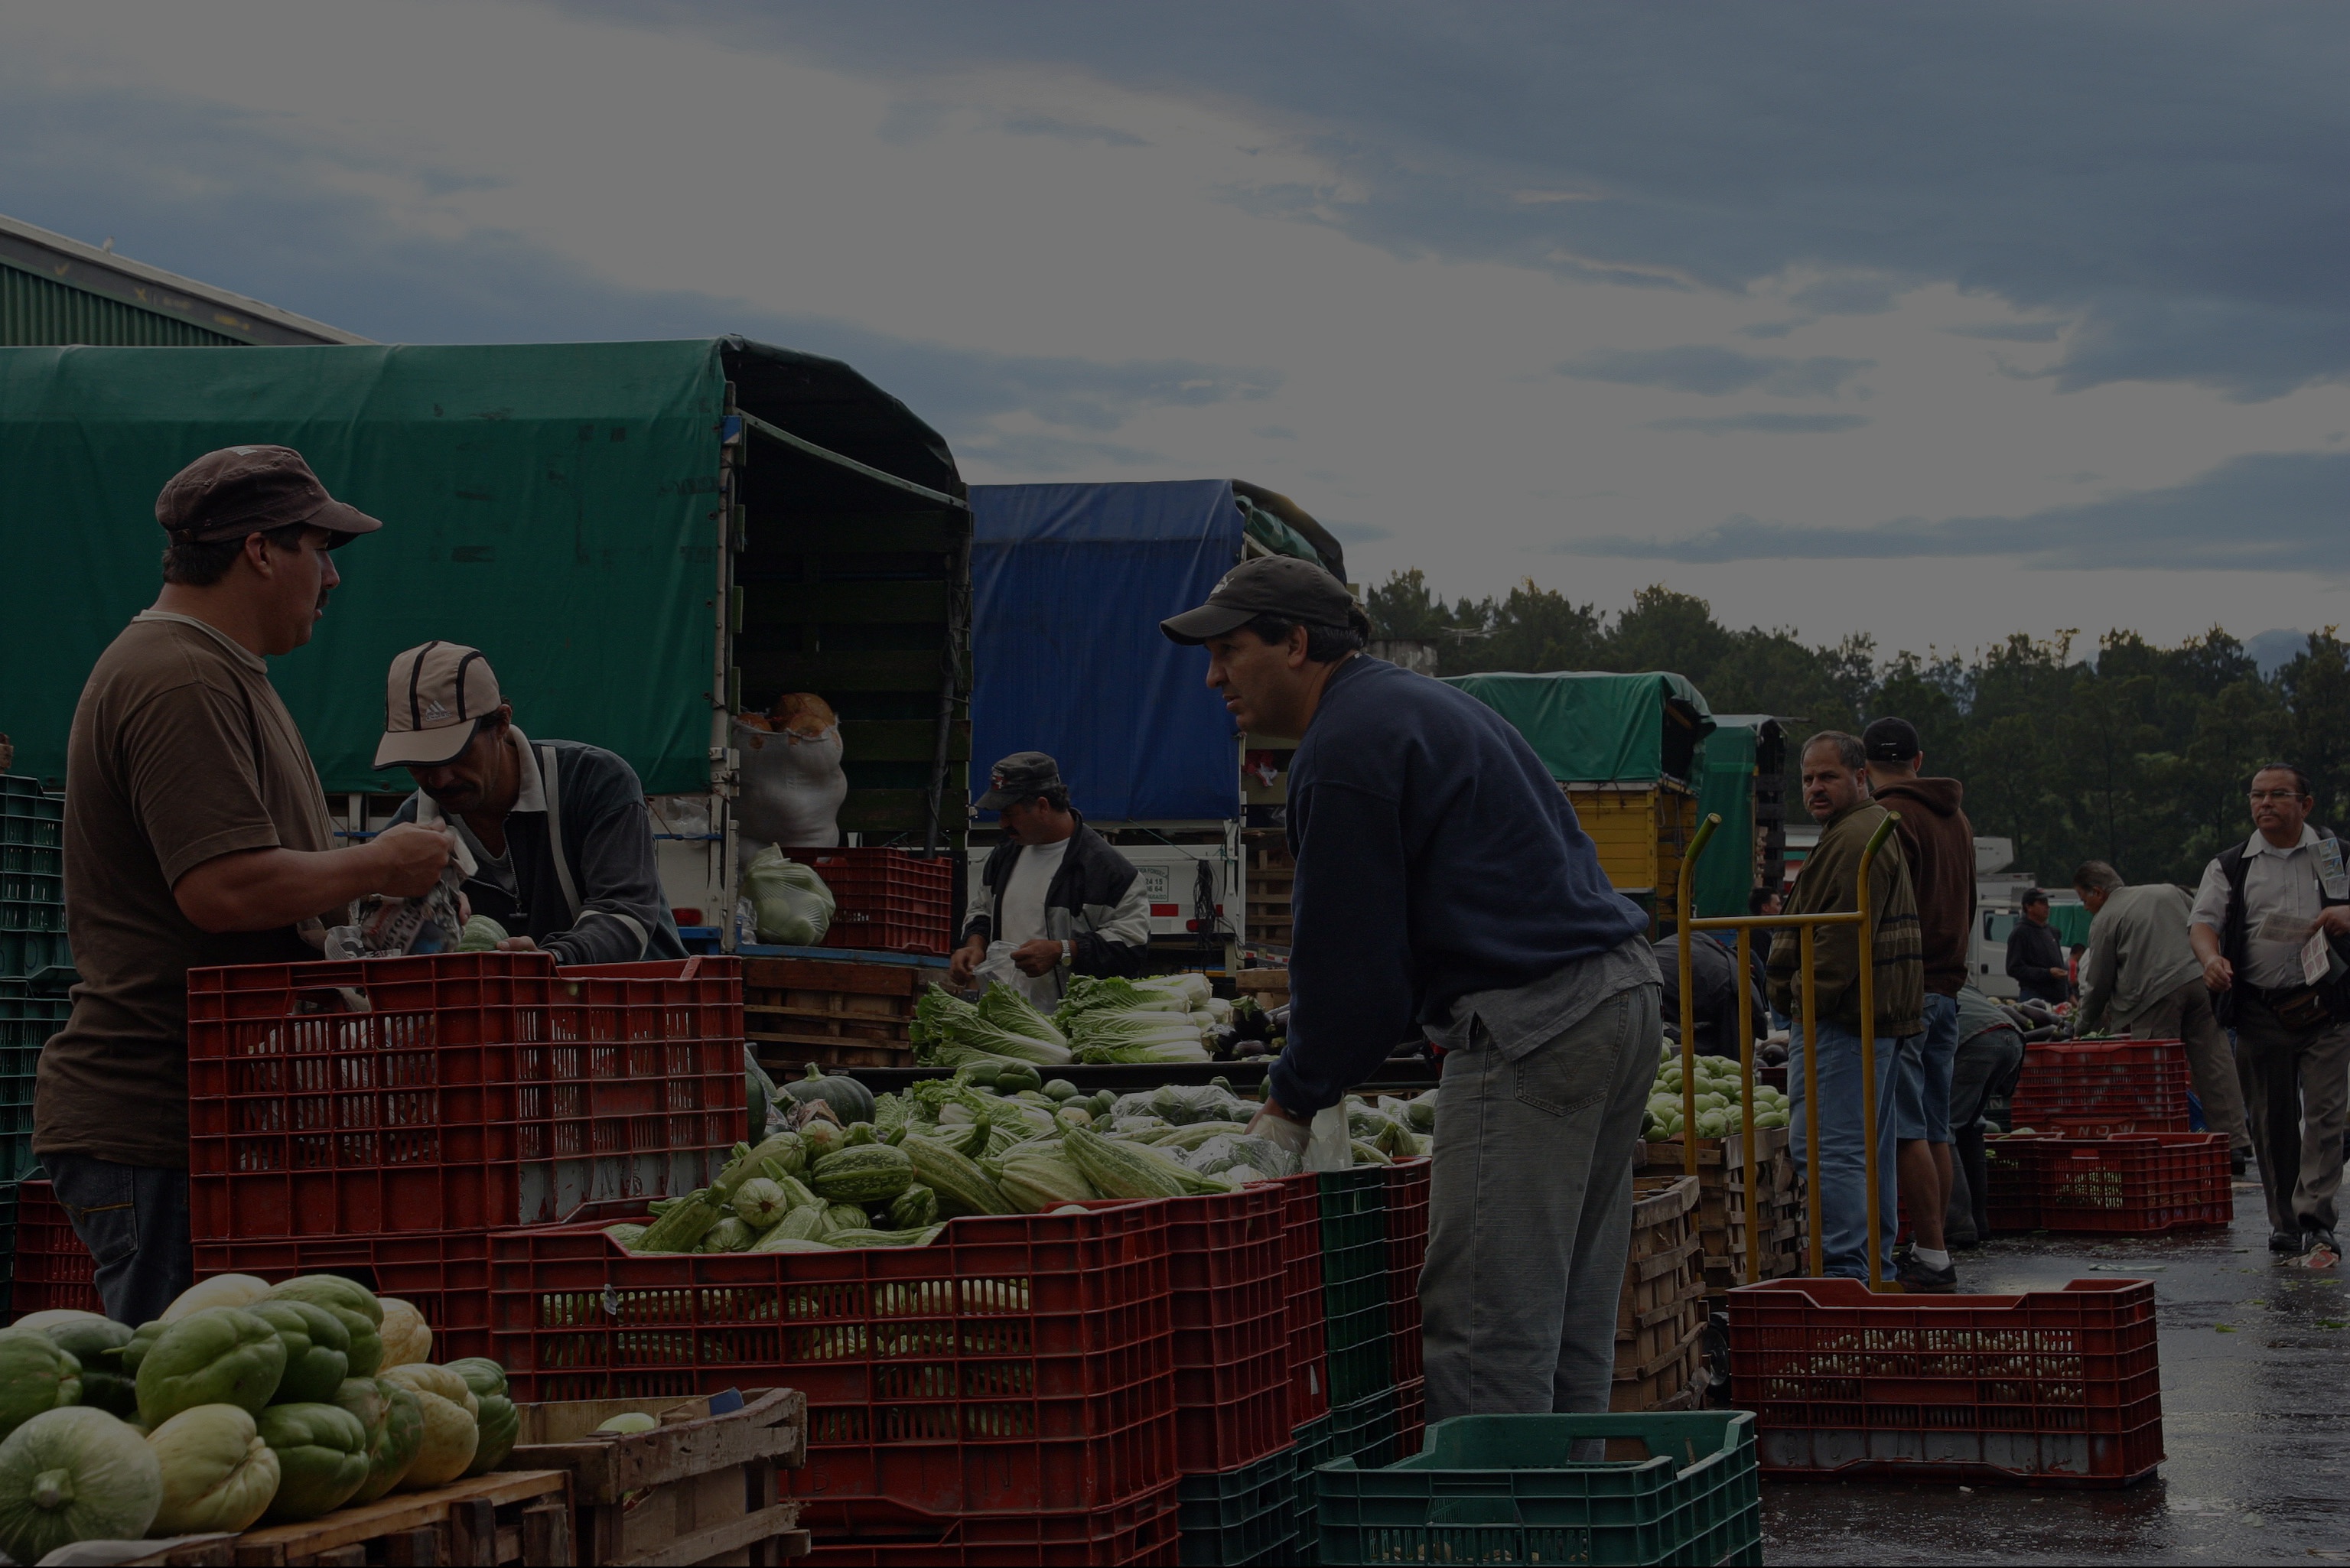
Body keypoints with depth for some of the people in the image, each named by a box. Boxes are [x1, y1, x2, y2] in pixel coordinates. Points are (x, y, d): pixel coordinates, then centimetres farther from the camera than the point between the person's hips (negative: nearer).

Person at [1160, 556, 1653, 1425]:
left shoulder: (1345, 748, -9)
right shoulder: (1418, 703, 23)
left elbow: (1349, 952, -8)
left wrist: (1295, 1100, 4)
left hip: (1530, 1026, -10)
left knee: (1488, 1330, -9)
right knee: (1569, 1330, 13)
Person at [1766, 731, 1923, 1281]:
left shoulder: (1854, 841, -13)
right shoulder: (1875, 830, 25)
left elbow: (1844, 935, -20)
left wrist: (1806, 998, -16)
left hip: (1841, 1018, -12)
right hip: (1879, 1017, 12)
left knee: (1827, 1147, -14)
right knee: (1870, 1148, 14)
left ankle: (1842, 1267, -18)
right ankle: (1877, 1269, 19)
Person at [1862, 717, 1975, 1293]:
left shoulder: (1887, 819, -11)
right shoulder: (1957, 819, 17)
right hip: (1947, 987, 9)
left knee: (1908, 1131, -9)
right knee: (1934, 1131, 10)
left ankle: (1932, 1258, -11)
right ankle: (1930, 1253, 11)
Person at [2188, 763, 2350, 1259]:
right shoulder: (2229, 866, 11)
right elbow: (2204, 922, 1)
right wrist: (2211, 957, -21)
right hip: (2260, 1010, 2)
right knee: (2272, 1121, 5)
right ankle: (2284, 1223, 14)